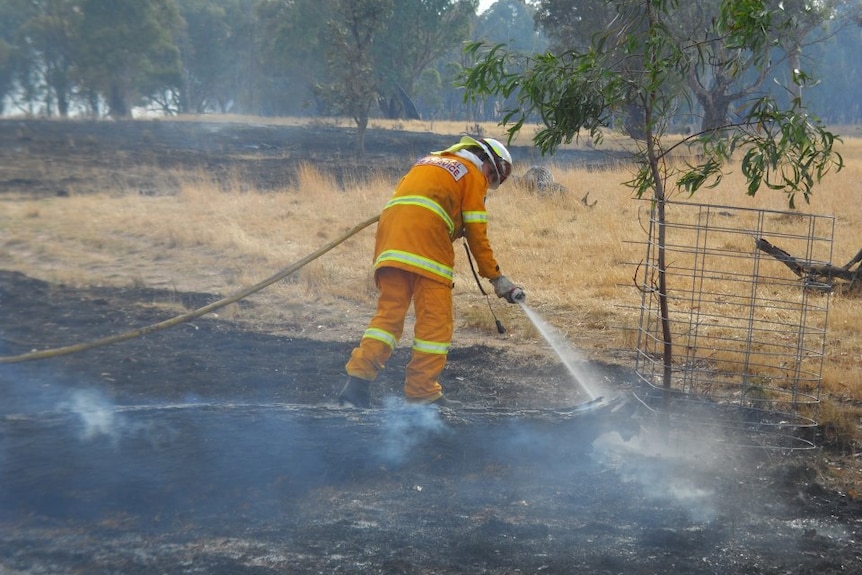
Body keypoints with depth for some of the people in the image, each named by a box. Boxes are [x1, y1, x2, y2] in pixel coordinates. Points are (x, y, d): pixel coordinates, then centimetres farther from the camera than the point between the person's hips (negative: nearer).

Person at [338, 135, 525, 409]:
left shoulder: (430, 160, 35)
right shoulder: (473, 174, 14)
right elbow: (476, 235, 10)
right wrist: (496, 278, 15)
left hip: (389, 225, 7)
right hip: (425, 229, -7)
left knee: (389, 311, 5)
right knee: (435, 317, -2)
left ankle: (358, 379, -7)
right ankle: (422, 392, -3)